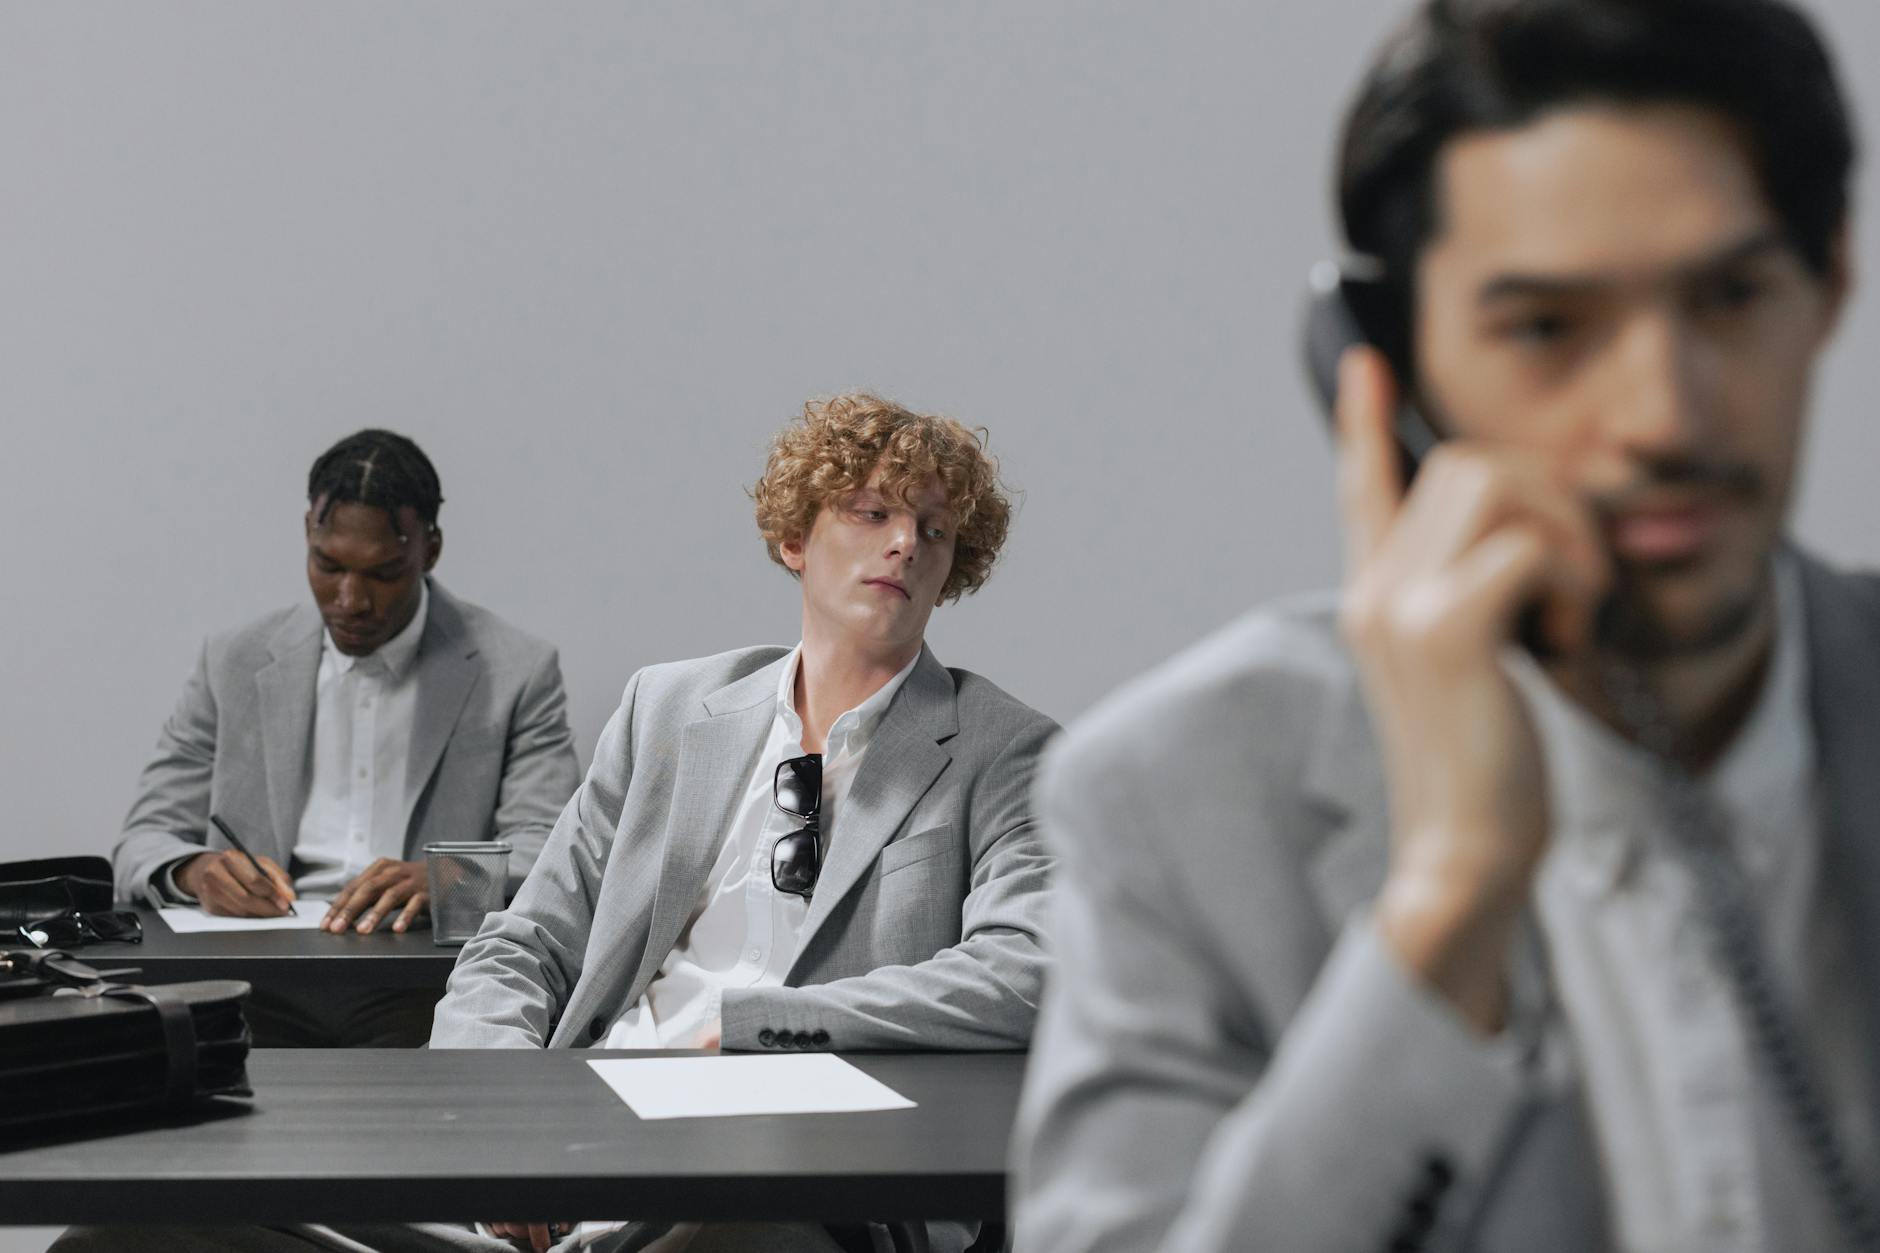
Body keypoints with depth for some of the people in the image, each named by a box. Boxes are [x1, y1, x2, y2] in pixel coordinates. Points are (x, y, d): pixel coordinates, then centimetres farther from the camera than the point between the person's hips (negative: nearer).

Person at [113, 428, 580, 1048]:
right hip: (262, 984, 3)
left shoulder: (516, 672, 7)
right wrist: (195, 871, -12)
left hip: (423, 988, -3)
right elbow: (143, 844, 13)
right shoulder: (234, 665, 14)